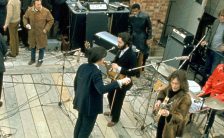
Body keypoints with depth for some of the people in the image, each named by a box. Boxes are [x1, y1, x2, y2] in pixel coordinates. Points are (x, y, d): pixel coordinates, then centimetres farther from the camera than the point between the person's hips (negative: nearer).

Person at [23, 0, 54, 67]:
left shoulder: (46, 11, -18)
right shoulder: (29, 10, -10)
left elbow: (51, 20, -8)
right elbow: (25, 17, 8)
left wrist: (46, 29, -14)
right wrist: (26, 24, -10)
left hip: (41, 33, -3)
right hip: (32, 32, 3)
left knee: (41, 47, 10)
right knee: (32, 46, 21)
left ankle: (40, 60, 31)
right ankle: (33, 59, 42)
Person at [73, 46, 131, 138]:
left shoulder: (82, 66, -3)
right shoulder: (96, 72, -28)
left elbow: (76, 83, 8)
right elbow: (102, 89, -41)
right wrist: (120, 82, -43)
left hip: (81, 101, 8)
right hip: (91, 105, -8)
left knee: (80, 123, 27)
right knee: (86, 128, 10)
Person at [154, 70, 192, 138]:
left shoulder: (185, 98, -32)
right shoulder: (170, 88, -12)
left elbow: (180, 117, -31)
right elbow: (163, 91, 12)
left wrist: (168, 114, -49)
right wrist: (159, 100, -7)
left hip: (171, 127, -7)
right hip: (162, 119, 7)